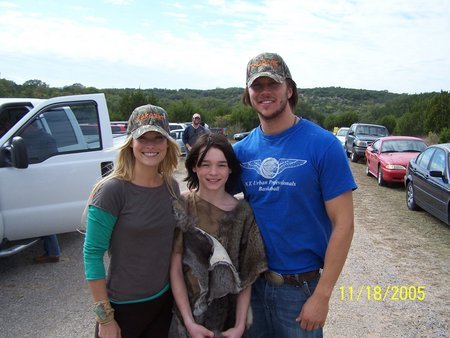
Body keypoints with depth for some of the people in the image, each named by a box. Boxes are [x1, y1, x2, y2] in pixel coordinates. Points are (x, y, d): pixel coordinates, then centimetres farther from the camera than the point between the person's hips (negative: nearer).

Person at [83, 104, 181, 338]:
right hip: (122, 307, -4)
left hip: (164, 300, 5)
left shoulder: (172, 187, -2)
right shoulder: (113, 190, -17)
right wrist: (104, 317, -13)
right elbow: (92, 254, -15)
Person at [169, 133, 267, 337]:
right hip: (186, 312, -1)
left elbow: (246, 276, -4)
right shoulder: (180, 206, -12)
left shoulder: (243, 212, -8)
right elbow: (175, 269, -10)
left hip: (229, 316, 1)